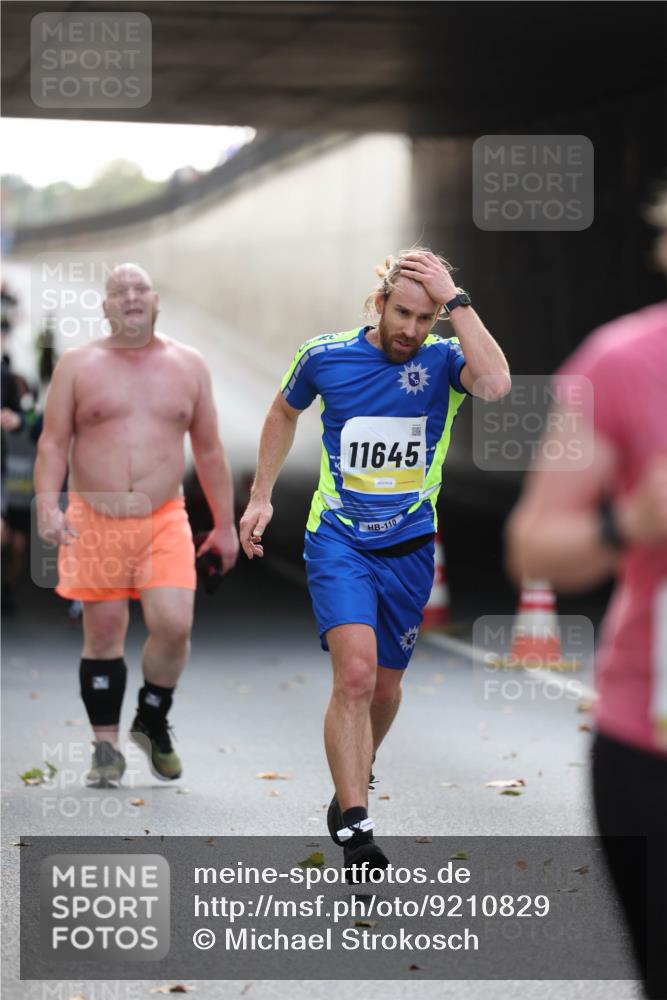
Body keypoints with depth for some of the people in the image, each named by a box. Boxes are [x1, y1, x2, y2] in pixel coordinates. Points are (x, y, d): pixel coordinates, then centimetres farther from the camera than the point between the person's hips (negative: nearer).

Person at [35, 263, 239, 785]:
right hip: (93, 521, -1)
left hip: (165, 521, 1)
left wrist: (225, 524, 10)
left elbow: (209, 450, 11)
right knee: (104, 633, 2)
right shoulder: (77, 364, 2)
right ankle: (107, 744, 14)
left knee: (174, 625, -13)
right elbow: (53, 443, 0)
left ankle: (152, 721, 11)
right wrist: (47, 504, -16)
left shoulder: (189, 365, 7)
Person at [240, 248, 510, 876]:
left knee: (384, 687, 13)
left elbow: (495, 384, -32)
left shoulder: (444, 359, -8)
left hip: (409, 547, 2)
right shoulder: (325, 355, -5)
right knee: (356, 672, -21)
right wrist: (261, 496, 13)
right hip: (337, 541, -2)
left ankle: (352, 783, 43)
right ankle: (353, 827, -19)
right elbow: (284, 412, 16)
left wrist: (456, 301, -27)